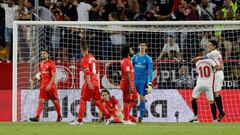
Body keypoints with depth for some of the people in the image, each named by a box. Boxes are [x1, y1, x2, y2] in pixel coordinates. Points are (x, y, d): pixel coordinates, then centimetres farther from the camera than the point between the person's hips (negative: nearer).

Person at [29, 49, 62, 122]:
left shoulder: (51, 63, -9)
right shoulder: (41, 64, 11)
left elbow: (53, 76, -13)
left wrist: (49, 85, -21)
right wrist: (36, 78, 2)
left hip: (51, 86, -5)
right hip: (43, 85, 5)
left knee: (55, 101, 6)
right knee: (41, 101, -6)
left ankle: (59, 116, 21)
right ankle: (37, 117, -15)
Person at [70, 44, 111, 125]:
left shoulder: (84, 59, -9)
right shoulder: (92, 57, 15)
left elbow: (87, 72, -20)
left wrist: (88, 82, -27)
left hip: (90, 82, -7)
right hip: (95, 82, 7)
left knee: (82, 101, -3)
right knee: (97, 101, 13)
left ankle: (79, 120, -5)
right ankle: (108, 116, 6)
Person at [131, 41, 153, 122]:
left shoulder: (148, 59, -1)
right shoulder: (134, 57, 8)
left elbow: (150, 72, -6)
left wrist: (150, 84, -15)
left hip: (143, 81, -2)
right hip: (134, 81, 2)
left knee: (142, 99, -5)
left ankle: (141, 118, 0)